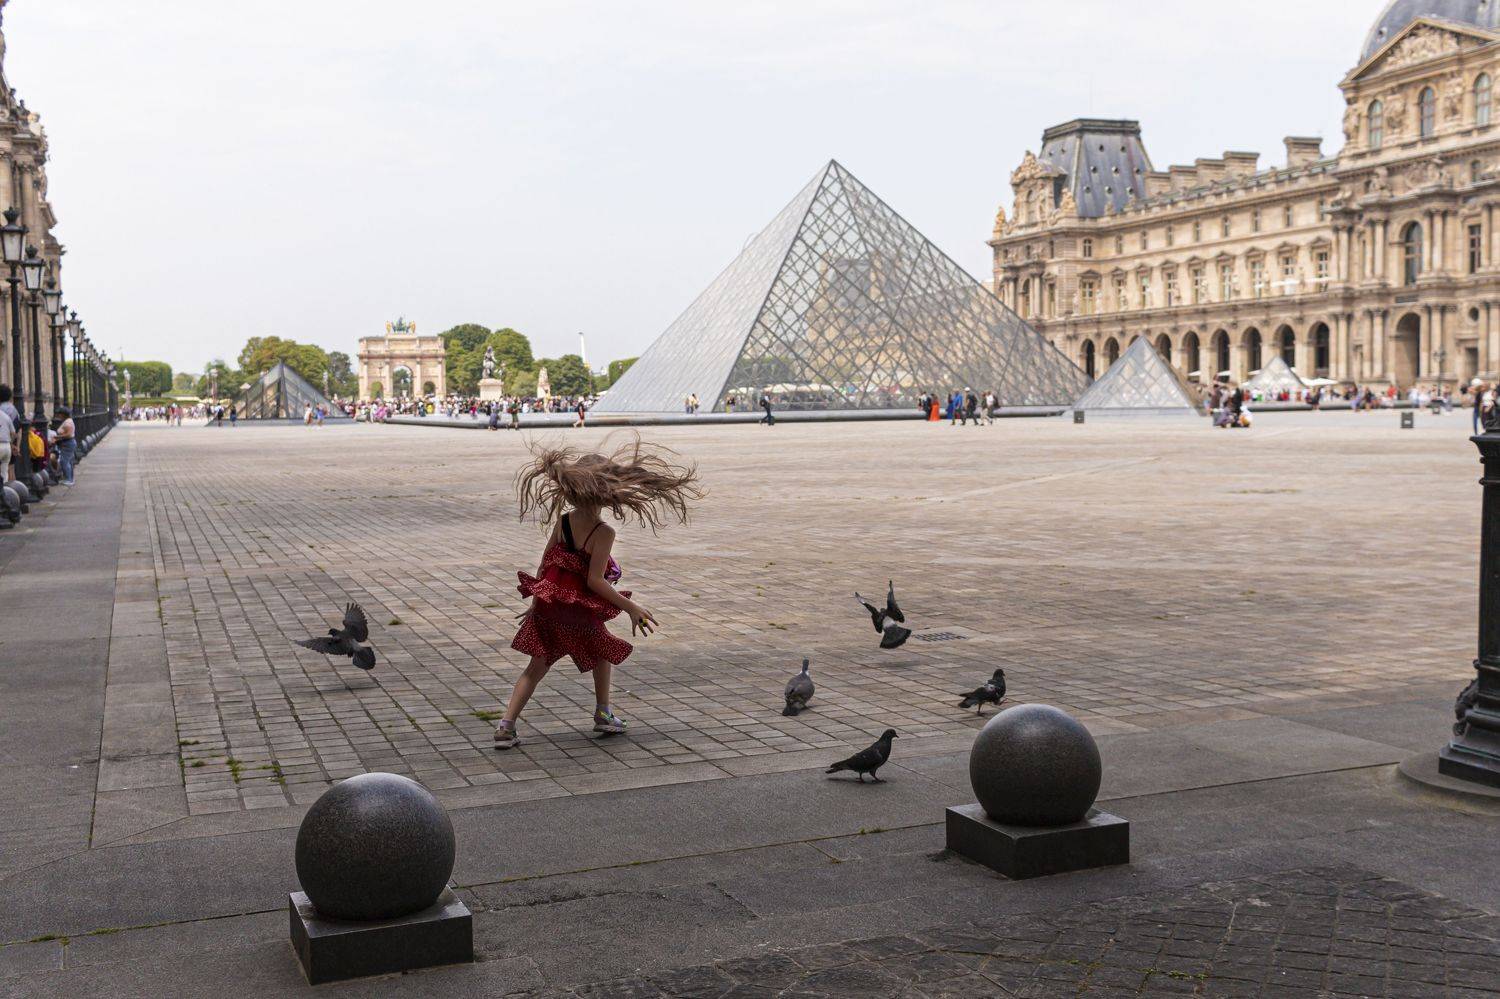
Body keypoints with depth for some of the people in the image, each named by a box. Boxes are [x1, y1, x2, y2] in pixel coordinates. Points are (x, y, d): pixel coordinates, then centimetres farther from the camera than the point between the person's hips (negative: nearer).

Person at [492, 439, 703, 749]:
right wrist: (630, 607, -13)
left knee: (538, 665, 11)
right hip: (579, 611, -5)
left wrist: (537, 600, 19)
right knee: (604, 653, 24)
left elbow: (545, 565, 7)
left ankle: (506, 725, 1)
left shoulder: (562, 520, 0)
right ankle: (603, 714, 34)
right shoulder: (603, 533, -17)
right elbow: (595, 581, -20)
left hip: (547, 605, 5)